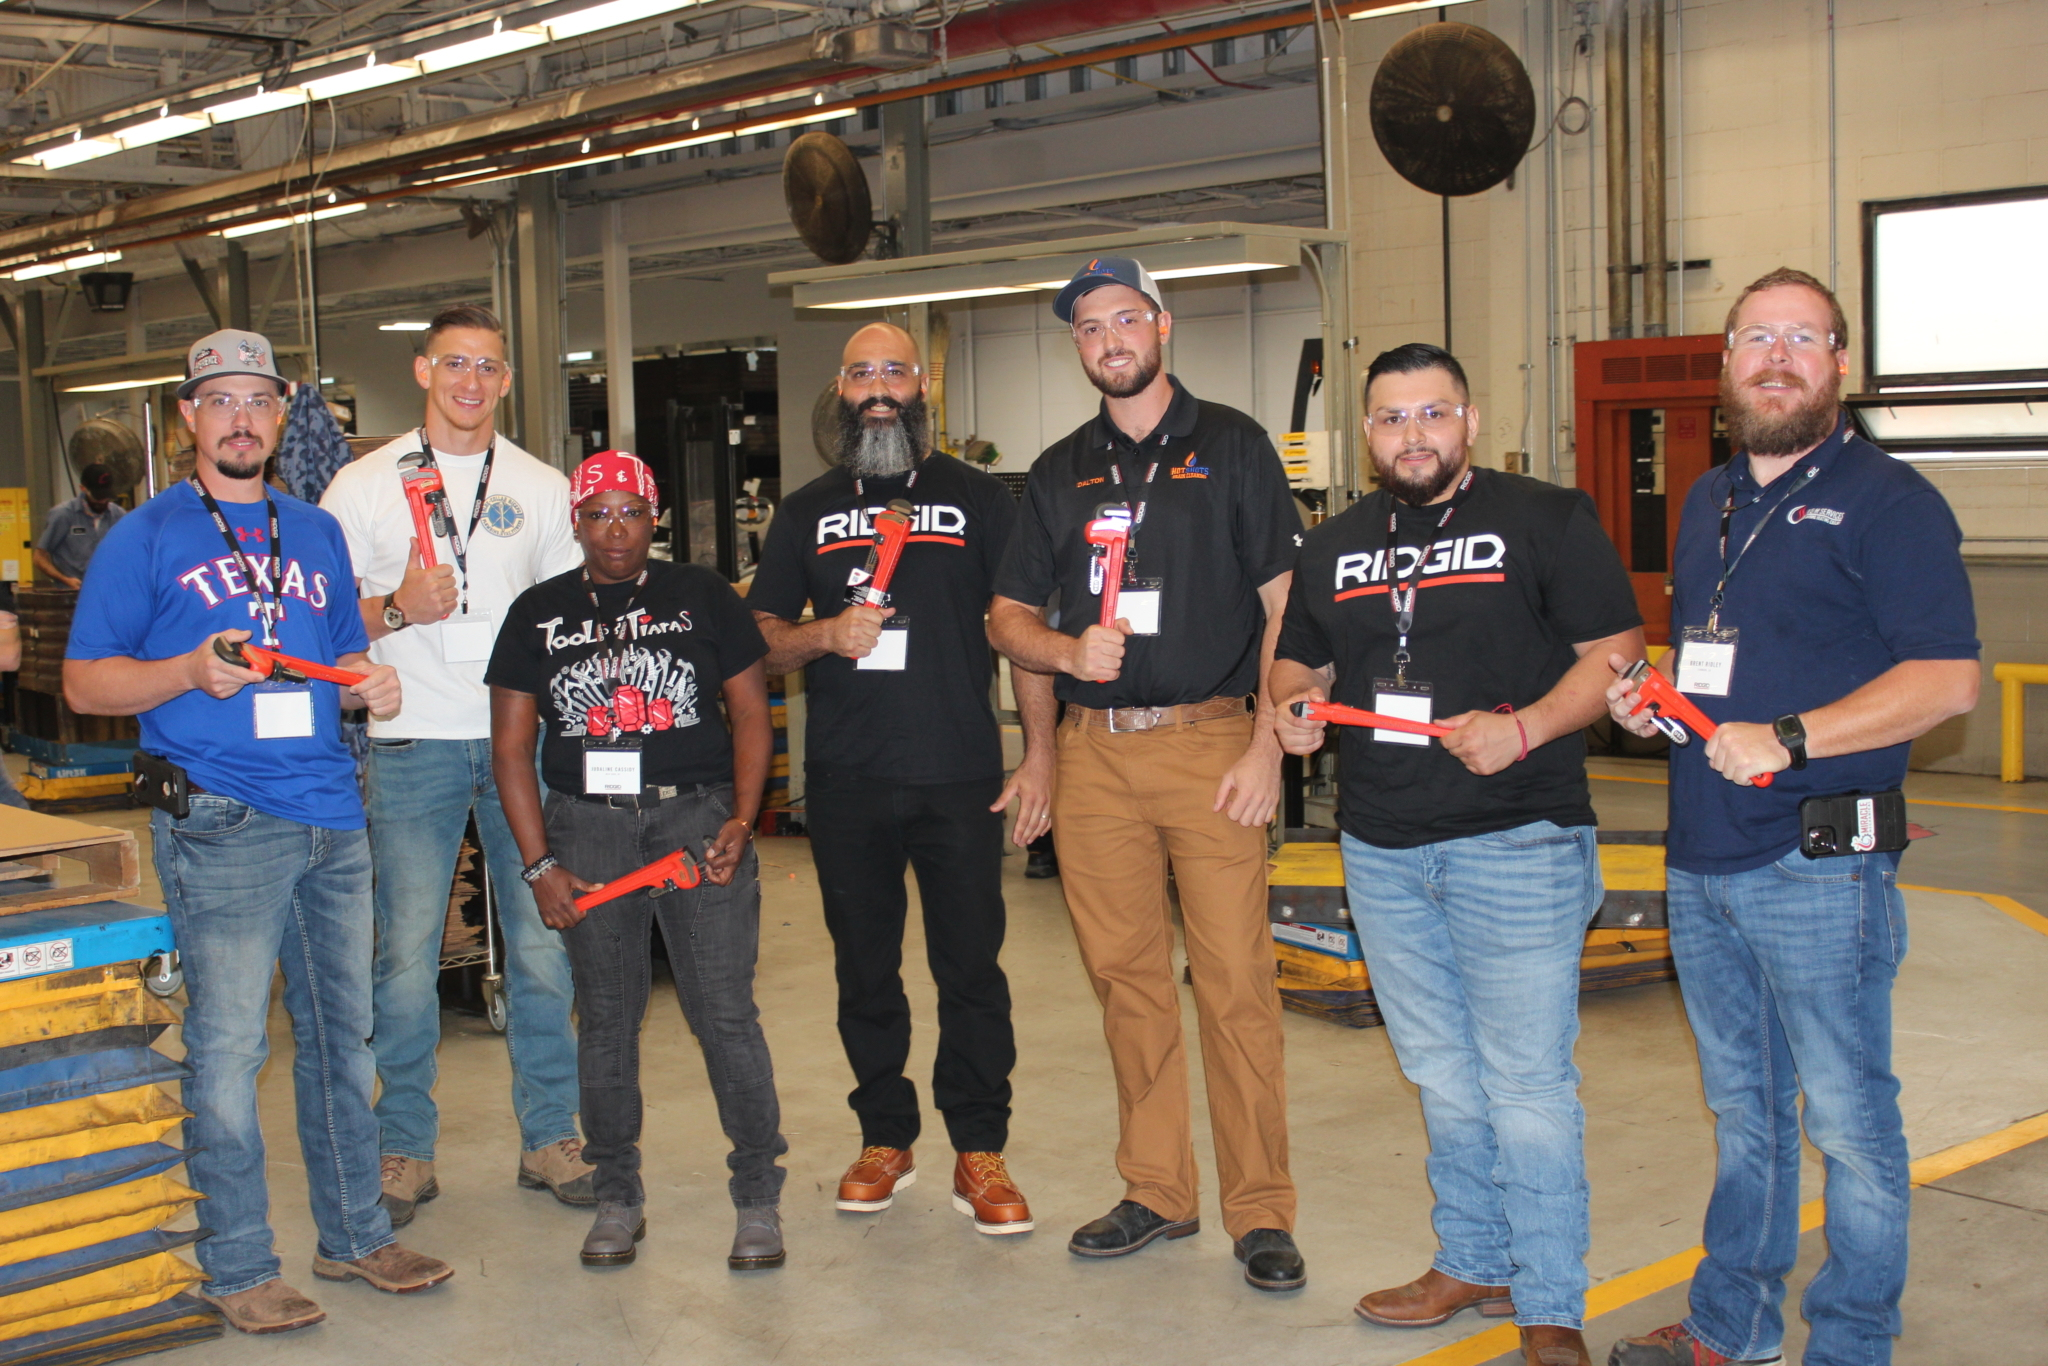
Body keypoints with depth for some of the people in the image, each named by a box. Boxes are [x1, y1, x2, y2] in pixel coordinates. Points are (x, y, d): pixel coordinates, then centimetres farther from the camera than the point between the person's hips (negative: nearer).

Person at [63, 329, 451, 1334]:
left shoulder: (317, 533, 18)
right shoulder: (147, 536, 2)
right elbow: (84, 684, -1)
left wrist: (370, 684, 3)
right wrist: (191, 672, -16)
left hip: (332, 817, 5)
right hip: (222, 825, -5)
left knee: (344, 1034, 11)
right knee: (227, 1045, -4)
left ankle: (355, 1234, 23)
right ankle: (236, 1268, 7)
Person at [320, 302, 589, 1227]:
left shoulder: (542, 488, 11)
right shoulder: (363, 486, 4)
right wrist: (396, 609, -15)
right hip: (412, 744, -2)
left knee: (543, 947, 3)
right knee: (407, 957, 0)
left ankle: (549, 1135, 17)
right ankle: (406, 1151, 14)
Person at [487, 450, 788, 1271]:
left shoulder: (702, 596, 8)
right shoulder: (540, 613, 10)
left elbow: (750, 713, 6)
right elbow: (512, 746, 8)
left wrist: (741, 819, -7)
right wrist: (539, 864, 0)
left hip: (697, 815, -1)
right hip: (587, 826, 2)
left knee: (725, 1011, -6)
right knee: (606, 1018, 7)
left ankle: (758, 1196, 5)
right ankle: (617, 1197, 20)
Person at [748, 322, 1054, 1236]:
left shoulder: (977, 498, 7)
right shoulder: (806, 511, 14)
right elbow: (761, 642, 13)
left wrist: (1040, 753, -7)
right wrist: (827, 634, -9)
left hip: (958, 778, -2)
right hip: (845, 782, 3)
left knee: (972, 966, -1)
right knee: (864, 968, 10)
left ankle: (980, 1153, 8)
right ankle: (885, 1137, 23)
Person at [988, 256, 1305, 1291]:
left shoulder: (1231, 446, 4)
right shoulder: (1059, 473, 15)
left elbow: (1285, 604, 0)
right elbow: (1007, 617, 16)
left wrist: (1267, 743, -9)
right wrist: (1068, 650, -7)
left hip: (1211, 740, -4)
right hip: (1095, 750, 4)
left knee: (1236, 982, -5)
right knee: (1126, 980, 8)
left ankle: (1260, 1211, 5)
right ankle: (1158, 1192, 20)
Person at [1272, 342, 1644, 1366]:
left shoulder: (1545, 521, -3)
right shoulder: (1333, 547, 13)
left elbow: (1616, 652, -6)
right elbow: (1300, 661, 22)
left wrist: (1524, 727, -21)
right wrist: (1294, 706, -1)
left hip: (1517, 844, -5)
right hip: (1382, 850, 6)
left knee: (1524, 1081, -3)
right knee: (1441, 1076, 16)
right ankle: (1474, 1263, 31)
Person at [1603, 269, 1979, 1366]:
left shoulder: (1886, 500, -8)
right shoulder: (1707, 502, 16)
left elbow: (1949, 678, -16)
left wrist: (1787, 738, -23)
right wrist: (1645, 692, 5)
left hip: (1820, 868, -7)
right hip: (1701, 860, 7)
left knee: (1846, 1120, 3)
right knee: (1741, 1109, 18)